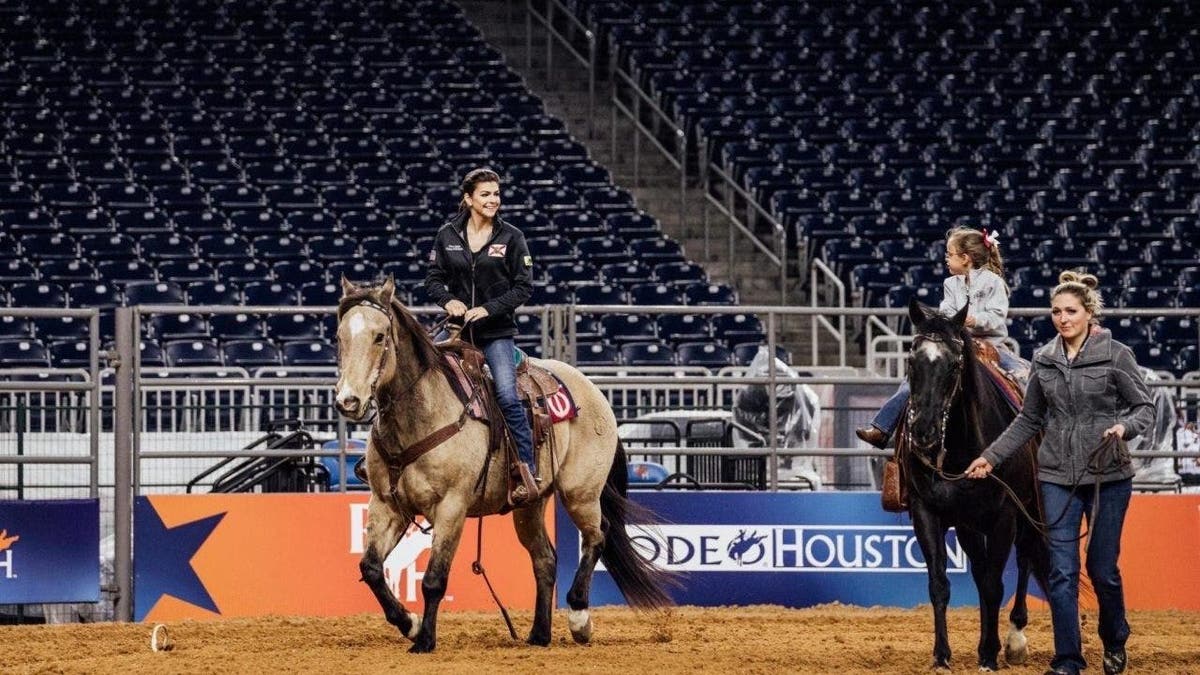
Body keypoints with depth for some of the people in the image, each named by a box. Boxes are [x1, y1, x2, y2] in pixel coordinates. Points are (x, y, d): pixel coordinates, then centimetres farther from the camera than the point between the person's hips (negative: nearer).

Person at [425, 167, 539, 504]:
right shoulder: (448, 235, 4)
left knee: (507, 397, -17)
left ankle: (528, 473, -15)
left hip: (497, 330, -3)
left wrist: (489, 309, -14)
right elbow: (434, 278, 10)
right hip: (458, 327, 3)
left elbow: (524, 287, -2)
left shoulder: (511, 237, -2)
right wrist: (448, 300, -11)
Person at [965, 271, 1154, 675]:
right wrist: (991, 457, 9)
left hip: (1108, 475, -3)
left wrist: (1125, 426, -24)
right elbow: (1029, 420, 15)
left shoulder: (1115, 355, -5)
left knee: (1103, 569, 6)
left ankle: (1115, 642, 31)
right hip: (1058, 477, 3)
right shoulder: (1044, 361, 6)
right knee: (1062, 572, -3)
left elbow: (1145, 407, -3)